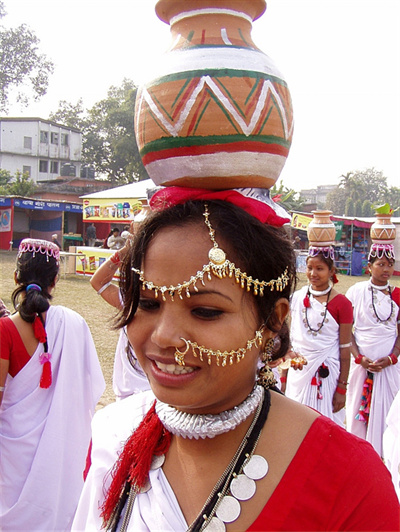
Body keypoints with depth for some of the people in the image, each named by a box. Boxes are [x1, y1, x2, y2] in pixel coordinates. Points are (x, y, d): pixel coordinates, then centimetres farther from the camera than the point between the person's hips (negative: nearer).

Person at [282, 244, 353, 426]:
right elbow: (289, 339, 8)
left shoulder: (341, 304, -7)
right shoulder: (297, 297, 3)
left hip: (326, 373, -3)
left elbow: (345, 350, -6)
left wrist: (342, 388, -6)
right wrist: (284, 377, 8)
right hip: (297, 371, 3)